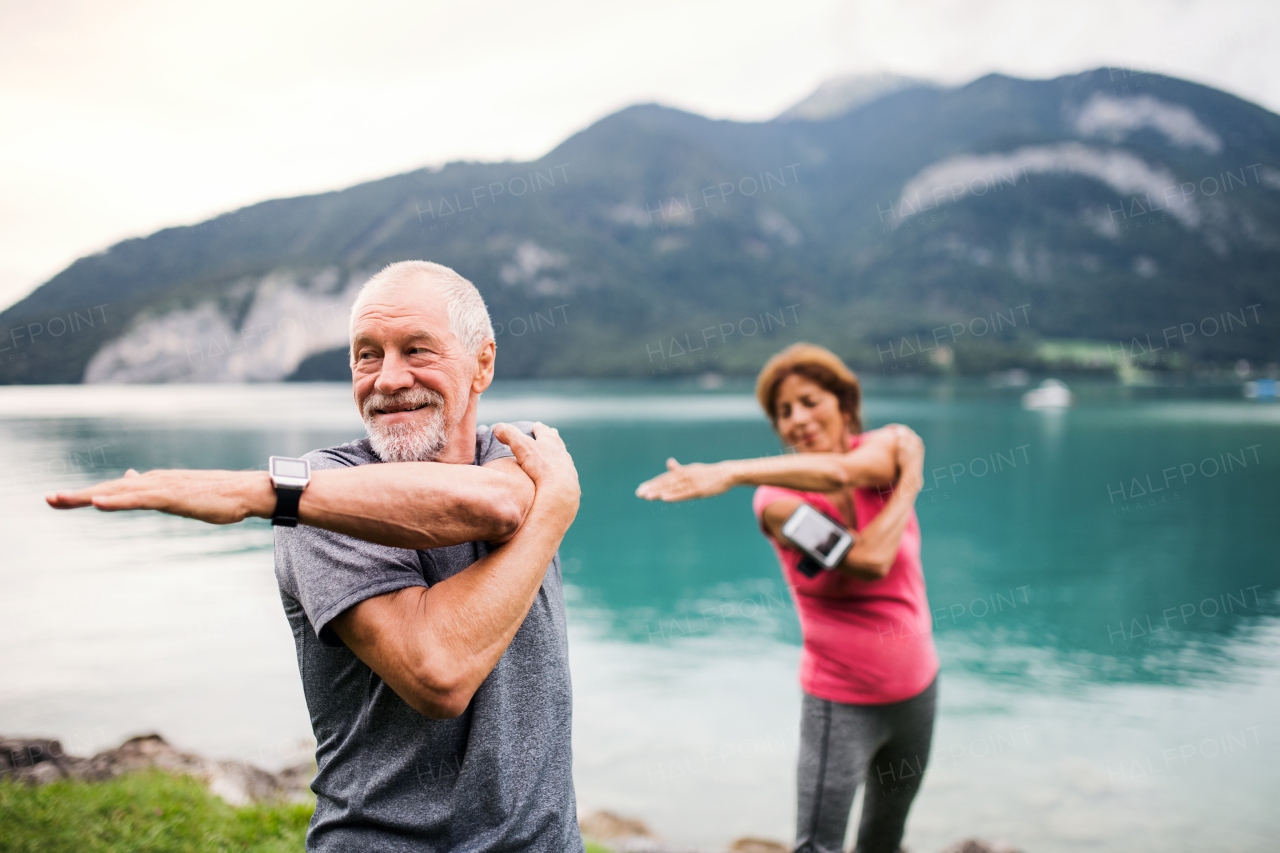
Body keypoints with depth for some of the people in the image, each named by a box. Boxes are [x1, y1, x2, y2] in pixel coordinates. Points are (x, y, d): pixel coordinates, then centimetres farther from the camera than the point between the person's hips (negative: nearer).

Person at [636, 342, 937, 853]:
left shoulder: (890, 446, -8)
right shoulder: (777, 500, -14)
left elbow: (838, 472, -33)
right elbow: (868, 560, -28)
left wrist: (732, 472, -42)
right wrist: (909, 483, -17)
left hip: (916, 687, 4)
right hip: (842, 700, -3)